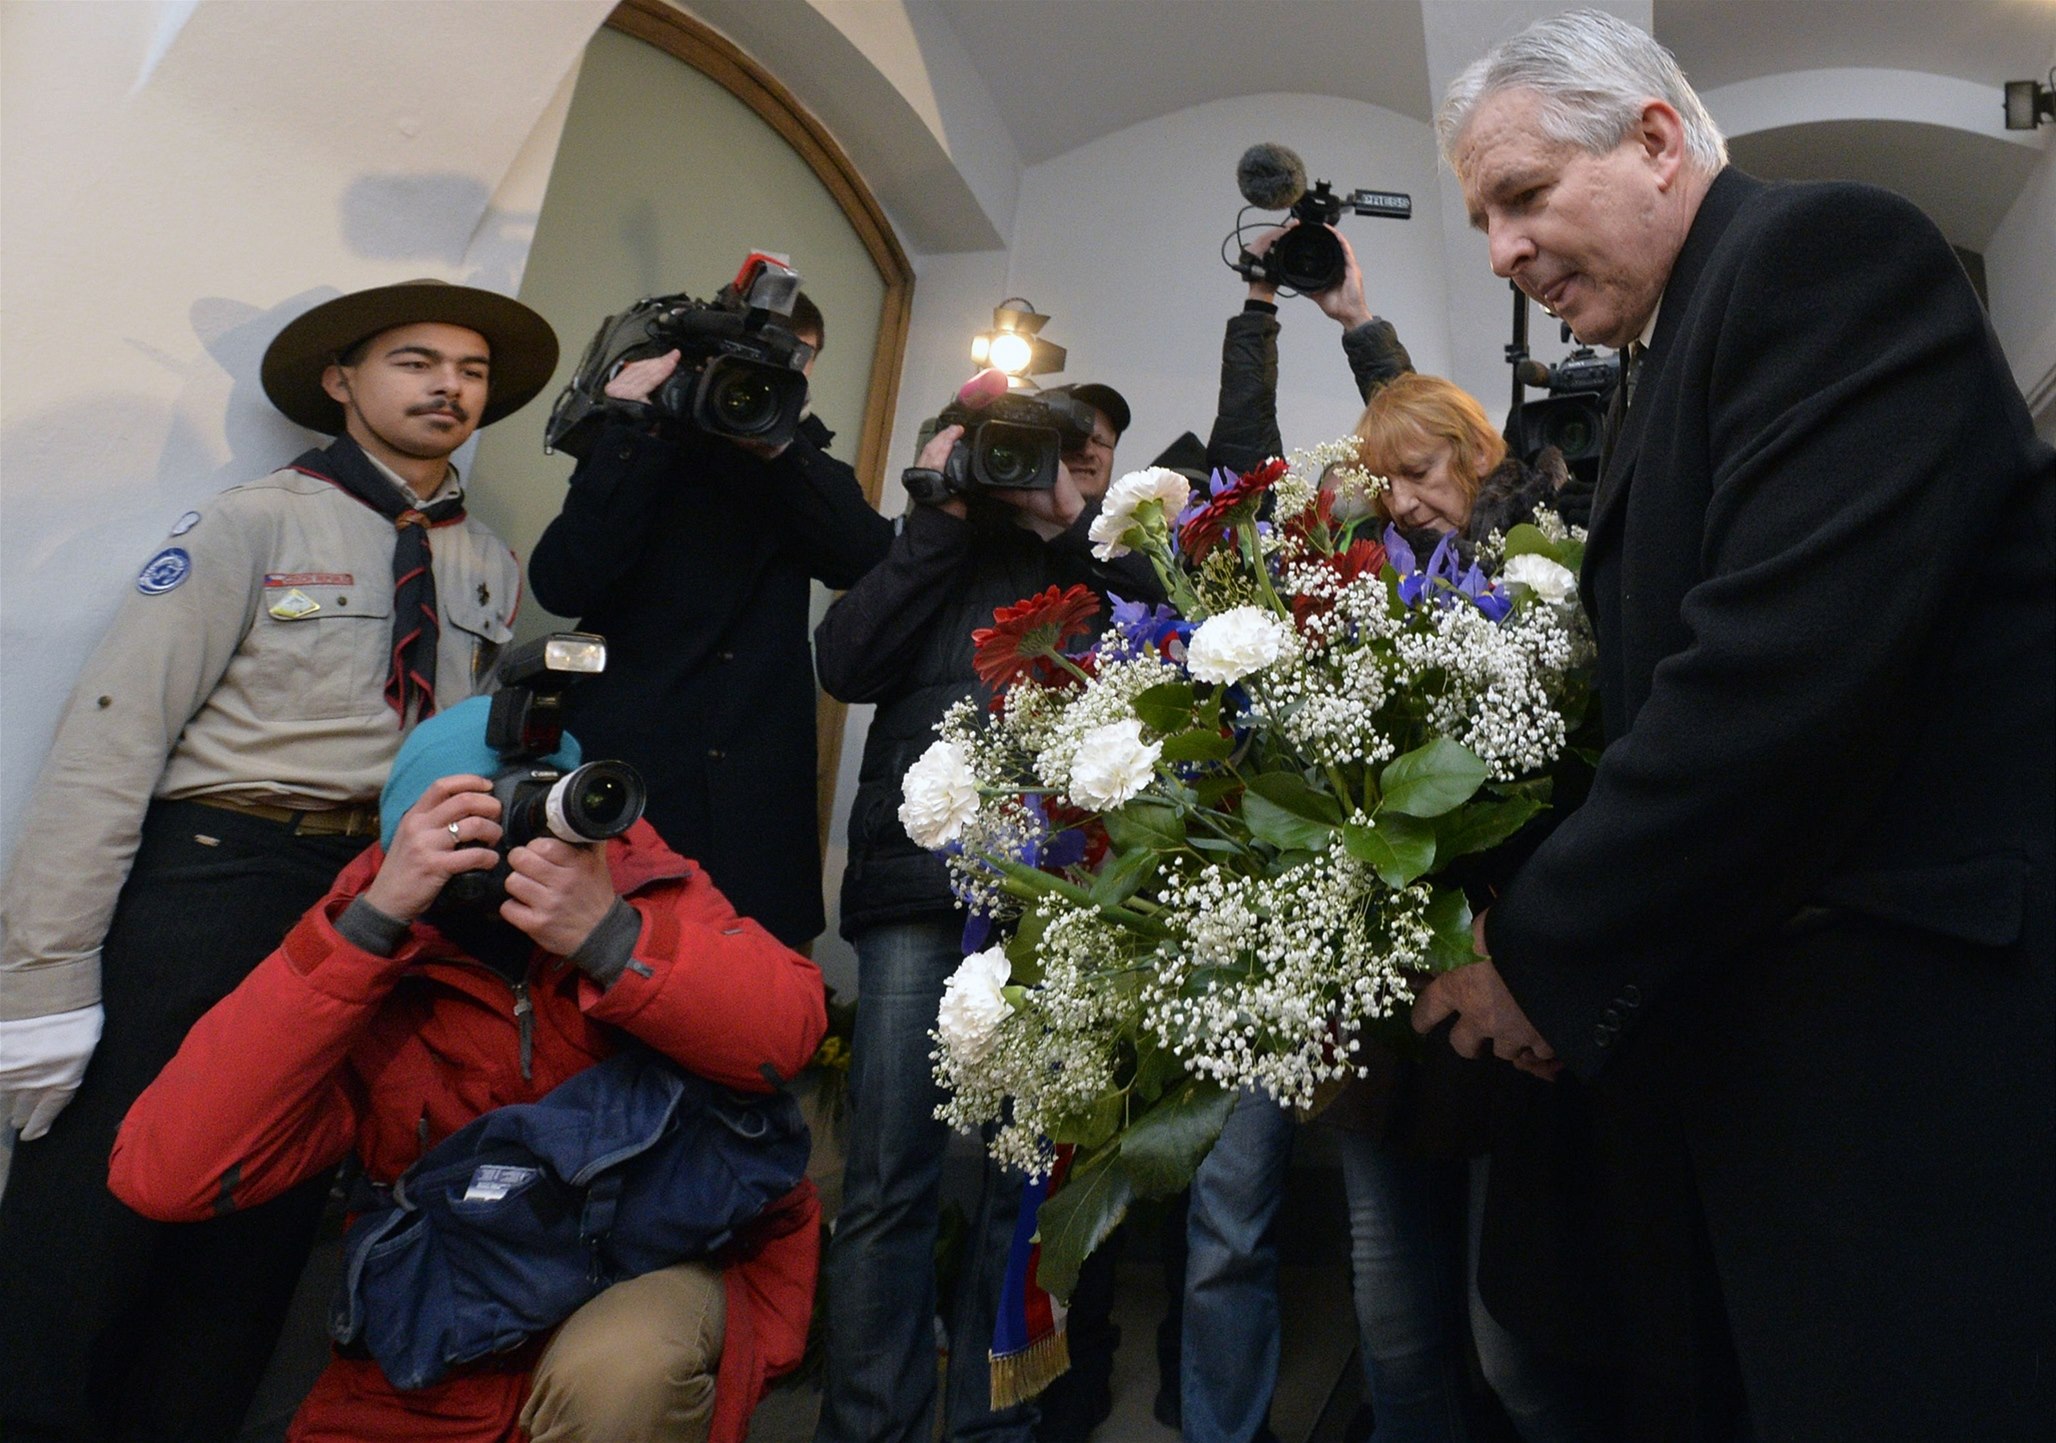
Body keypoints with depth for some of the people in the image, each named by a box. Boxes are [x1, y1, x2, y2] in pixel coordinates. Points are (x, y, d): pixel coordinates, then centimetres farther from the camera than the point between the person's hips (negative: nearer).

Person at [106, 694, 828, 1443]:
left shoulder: (637, 879, -8)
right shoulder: (365, 953, -9)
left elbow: (788, 1029, -21)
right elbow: (162, 1176, -22)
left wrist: (610, 937, -35)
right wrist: (373, 921, -28)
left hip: (660, 1275, -1)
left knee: (614, 1370, -31)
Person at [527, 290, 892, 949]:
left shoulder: (806, 470, 15)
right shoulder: (643, 451, 10)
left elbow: (873, 561, -5)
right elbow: (563, 586, -6)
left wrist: (781, 447, -13)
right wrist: (632, 433, -9)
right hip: (620, 771, -1)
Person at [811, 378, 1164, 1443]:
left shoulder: (1119, 559, 19)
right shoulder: (946, 547, 19)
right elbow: (847, 663, 4)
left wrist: (1069, 526, 0)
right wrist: (944, 512, 3)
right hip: (924, 877, 0)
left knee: (1028, 1184, 4)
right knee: (887, 1183, -3)